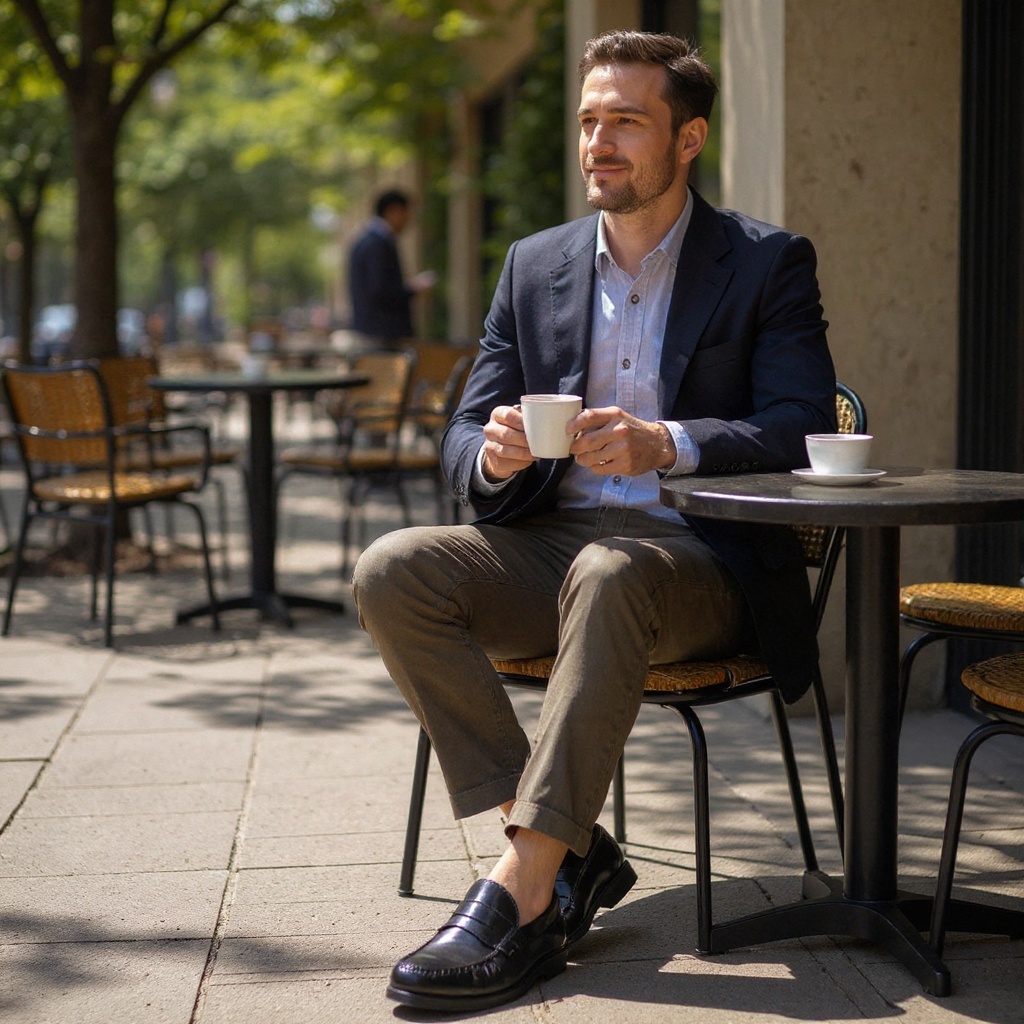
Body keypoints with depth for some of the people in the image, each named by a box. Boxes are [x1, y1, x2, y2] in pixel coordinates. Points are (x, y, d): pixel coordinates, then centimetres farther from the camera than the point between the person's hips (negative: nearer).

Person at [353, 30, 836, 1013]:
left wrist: (667, 444, -28)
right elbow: (462, 438, 11)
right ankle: (569, 848, -20)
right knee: (391, 571, -21)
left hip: (701, 562, -5)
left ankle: (522, 890, -36)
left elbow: (801, 434, -10)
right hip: (551, 545, 5)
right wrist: (495, 455, -15)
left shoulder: (767, 263, 2)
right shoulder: (534, 265, 14)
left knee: (607, 576, -39)